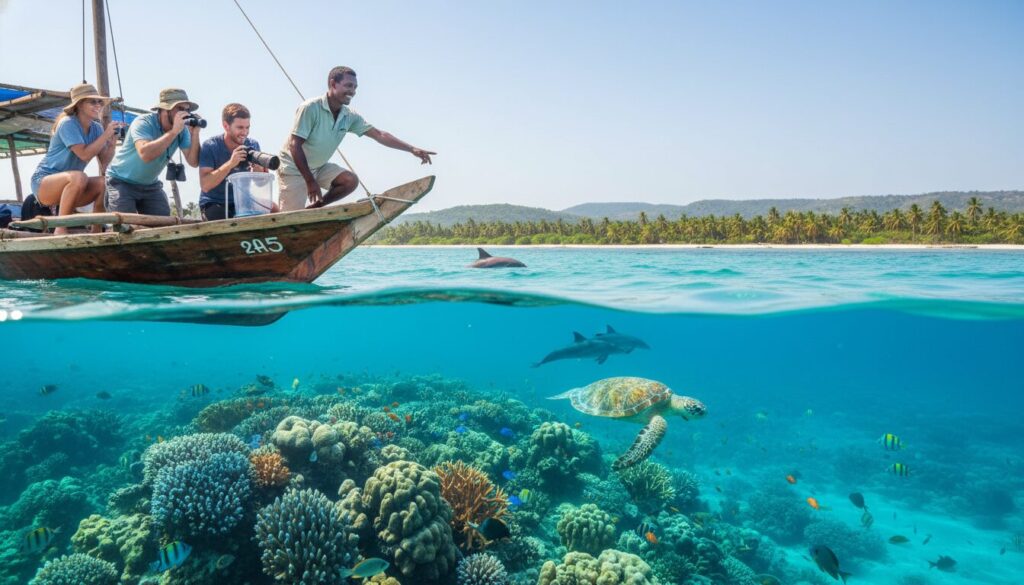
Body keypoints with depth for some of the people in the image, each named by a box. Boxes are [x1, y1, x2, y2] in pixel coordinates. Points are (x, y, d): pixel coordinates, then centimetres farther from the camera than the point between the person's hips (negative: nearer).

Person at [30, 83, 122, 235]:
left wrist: (112, 142, -19)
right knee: (78, 177, -37)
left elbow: (105, 162, -3)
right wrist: (106, 134, -25)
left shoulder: (96, 128, 3)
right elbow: (84, 154, -27)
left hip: (69, 186, 7)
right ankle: (61, 229, -26)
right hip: (44, 182, -7)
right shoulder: (68, 123, -17)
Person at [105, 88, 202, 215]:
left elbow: (193, 162, -16)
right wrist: (174, 131, -40)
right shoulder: (143, 123, -24)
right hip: (122, 181, -5)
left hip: (151, 185, 5)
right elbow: (145, 154, -43)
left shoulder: (182, 130, -9)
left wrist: (195, 133, -27)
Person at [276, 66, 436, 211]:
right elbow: (295, 145, -24)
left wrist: (412, 149, -14)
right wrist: (310, 182, -27)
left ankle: (313, 208, 0)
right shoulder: (310, 108, -23)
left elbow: (378, 134, -5)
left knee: (350, 180, -11)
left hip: (318, 167, 7)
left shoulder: (350, 117, -4)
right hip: (294, 168, -7)